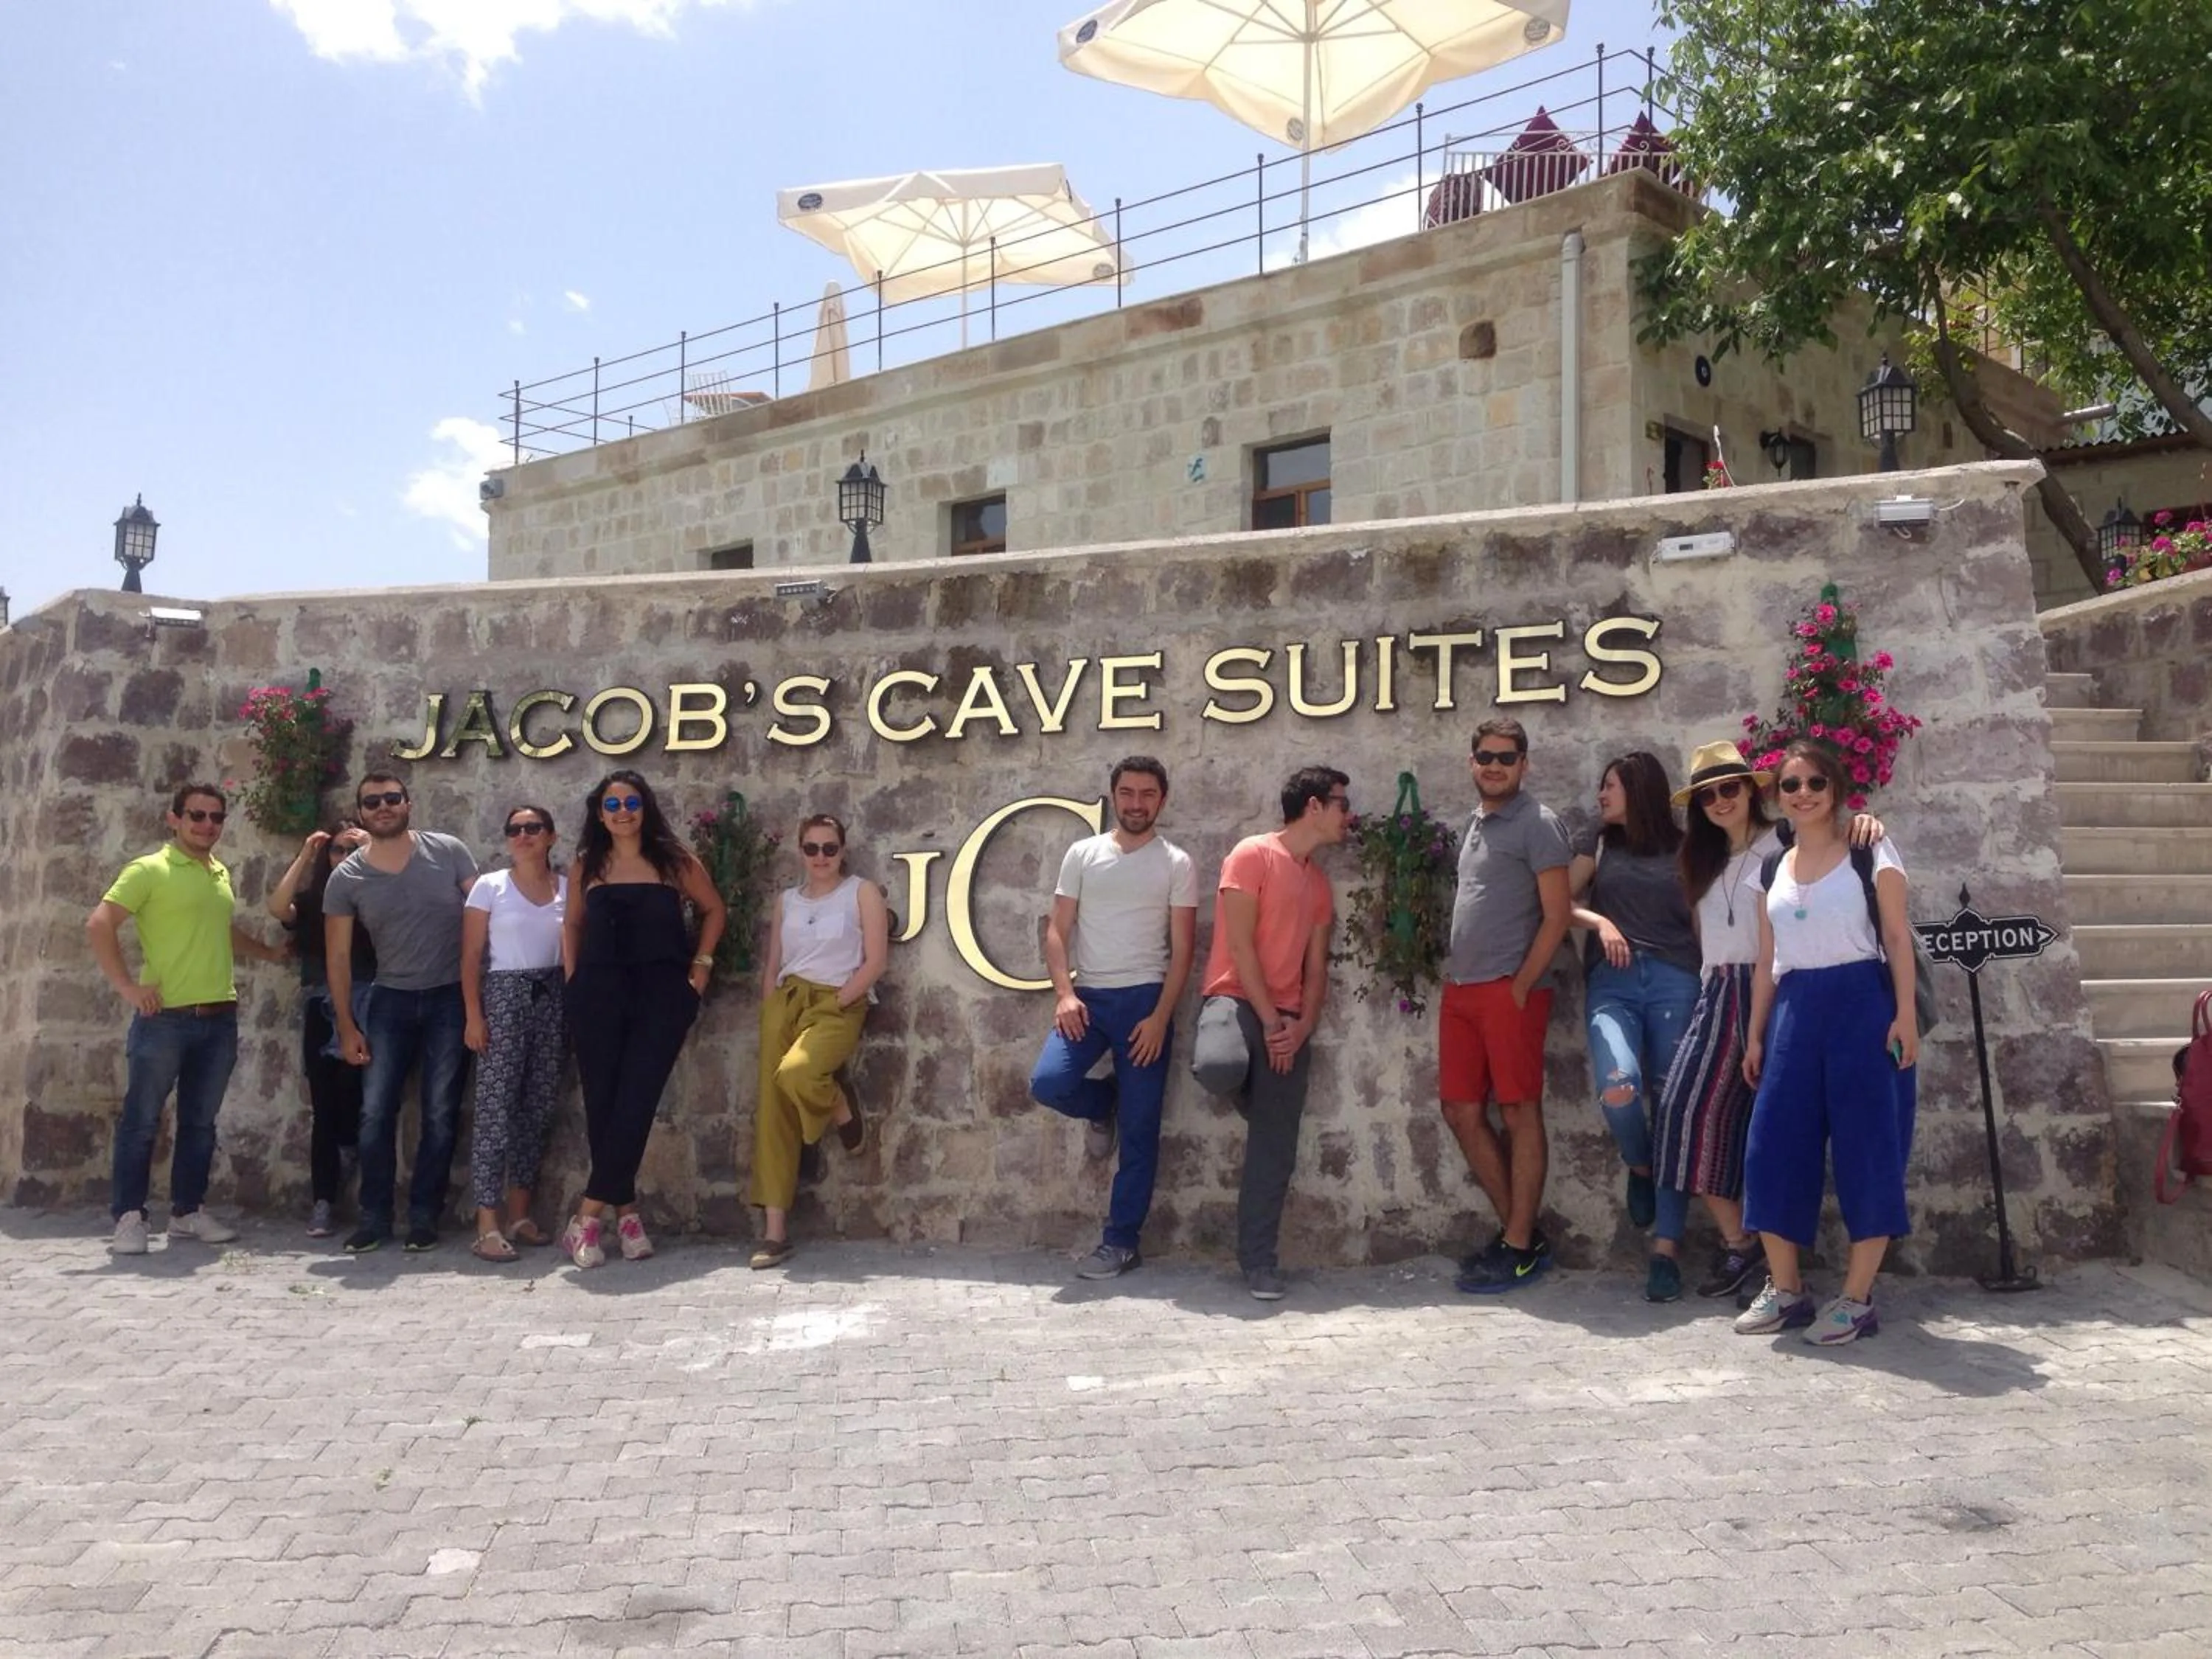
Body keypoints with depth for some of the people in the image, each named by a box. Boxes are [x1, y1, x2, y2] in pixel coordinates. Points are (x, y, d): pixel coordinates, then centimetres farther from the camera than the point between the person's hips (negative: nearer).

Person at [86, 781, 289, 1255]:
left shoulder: (222, 875, 15)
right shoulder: (149, 870, -5)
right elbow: (99, 925, -11)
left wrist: (271, 954, 33)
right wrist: (127, 985, -15)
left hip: (220, 1020, 6)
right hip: (164, 1018, -6)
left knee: (200, 1122, 11)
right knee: (142, 1119, 0)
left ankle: (187, 1211, 20)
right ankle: (129, 1216, 6)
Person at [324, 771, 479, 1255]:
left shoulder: (449, 852, -5)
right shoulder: (346, 878, -1)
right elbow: (338, 956, 3)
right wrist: (347, 1026, -1)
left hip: (451, 997, -1)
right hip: (391, 999, 2)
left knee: (440, 1115, 2)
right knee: (376, 1113, 1)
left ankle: (424, 1216, 12)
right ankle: (374, 1216, 13)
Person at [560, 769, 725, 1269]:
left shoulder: (674, 860, 3)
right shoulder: (586, 865, 8)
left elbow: (714, 910, 13)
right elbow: (573, 923, 20)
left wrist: (701, 967, 5)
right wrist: (572, 977, 8)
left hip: (662, 993, -2)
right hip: (599, 991, 2)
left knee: (635, 1103, -9)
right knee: (602, 1103, 1)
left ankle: (590, 1215, -5)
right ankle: (625, 1210, 12)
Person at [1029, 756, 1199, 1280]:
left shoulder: (1177, 864, 2)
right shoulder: (1082, 854, 8)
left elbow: (1182, 947, -1)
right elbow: (1057, 931, 5)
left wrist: (1160, 1016, -11)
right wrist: (1064, 994, -10)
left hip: (1144, 999, -2)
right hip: (1088, 996, 2)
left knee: (1139, 1131, 0)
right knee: (1047, 1084, -20)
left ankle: (1121, 1242, 11)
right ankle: (1104, 1104, 16)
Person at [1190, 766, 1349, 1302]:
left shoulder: (1319, 882, 17)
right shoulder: (1252, 855, -5)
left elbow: (1316, 966, 14)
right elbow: (1239, 944, -11)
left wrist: (1301, 1025, -3)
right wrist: (1269, 1018, -13)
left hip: (1288, 1021, 6)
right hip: (1236, 998, -6)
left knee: (1275, 1148, 0)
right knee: (1219, 1068, -38)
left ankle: (1258, 1259, 8)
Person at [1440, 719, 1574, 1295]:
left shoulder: (1536, 824, -6)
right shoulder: (1475, 823, 17)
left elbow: (1557, 916, -10)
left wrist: (1521, 987, -13)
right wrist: (1453, 973, 12)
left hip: (1510, 990, -8)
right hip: (1462, 988, 8)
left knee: (1519, 1113, -1)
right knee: (1461, 1112, 9)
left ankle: (1520, 1249, 6)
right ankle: (1516, 1228, 21)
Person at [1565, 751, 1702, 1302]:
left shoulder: (1684, 848, 12)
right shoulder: (1601, 843, 18)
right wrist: (1600, 922, -3)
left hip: (1675, 982, -1)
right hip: (1612, 982, 1)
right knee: (1618, 1089, -25)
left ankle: (1666, 1248, 0)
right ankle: (1639, 1169, 8)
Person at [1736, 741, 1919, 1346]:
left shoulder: (1871, 852, 2)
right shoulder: (1772, 868, 15)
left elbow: (1897, 938, -3)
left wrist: (1905, 1013, -12)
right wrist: (1755, 1034, 13)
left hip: (1861, 1005, -5)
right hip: (1794, 1011, 5)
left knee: (1866, 1147, -3)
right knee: (1775, 1148, 0)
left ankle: (1857, 1299, 3)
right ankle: (1786, 1290, 11)